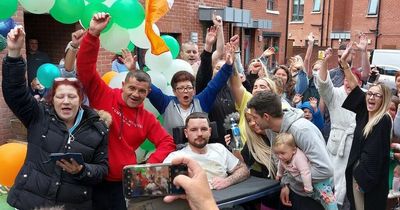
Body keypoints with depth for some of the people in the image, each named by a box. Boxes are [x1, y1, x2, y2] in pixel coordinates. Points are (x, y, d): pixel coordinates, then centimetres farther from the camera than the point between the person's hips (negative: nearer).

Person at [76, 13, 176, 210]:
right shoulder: (104, 96, -5)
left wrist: (150, 164, -6)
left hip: (123, 183, 3)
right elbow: (85, 68, -15)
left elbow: (167, 142, 9)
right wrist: (93, 34, -26)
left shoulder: (147, 118, 5)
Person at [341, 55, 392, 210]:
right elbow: (353, 85, 2)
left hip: (370, 177, -6)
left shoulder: (384, 120, -16)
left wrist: (365, 177, -12)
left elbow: (375, 153, -16)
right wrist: (344, 63, -6)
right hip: (356, 170, 7)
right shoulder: (364, 111, 3)